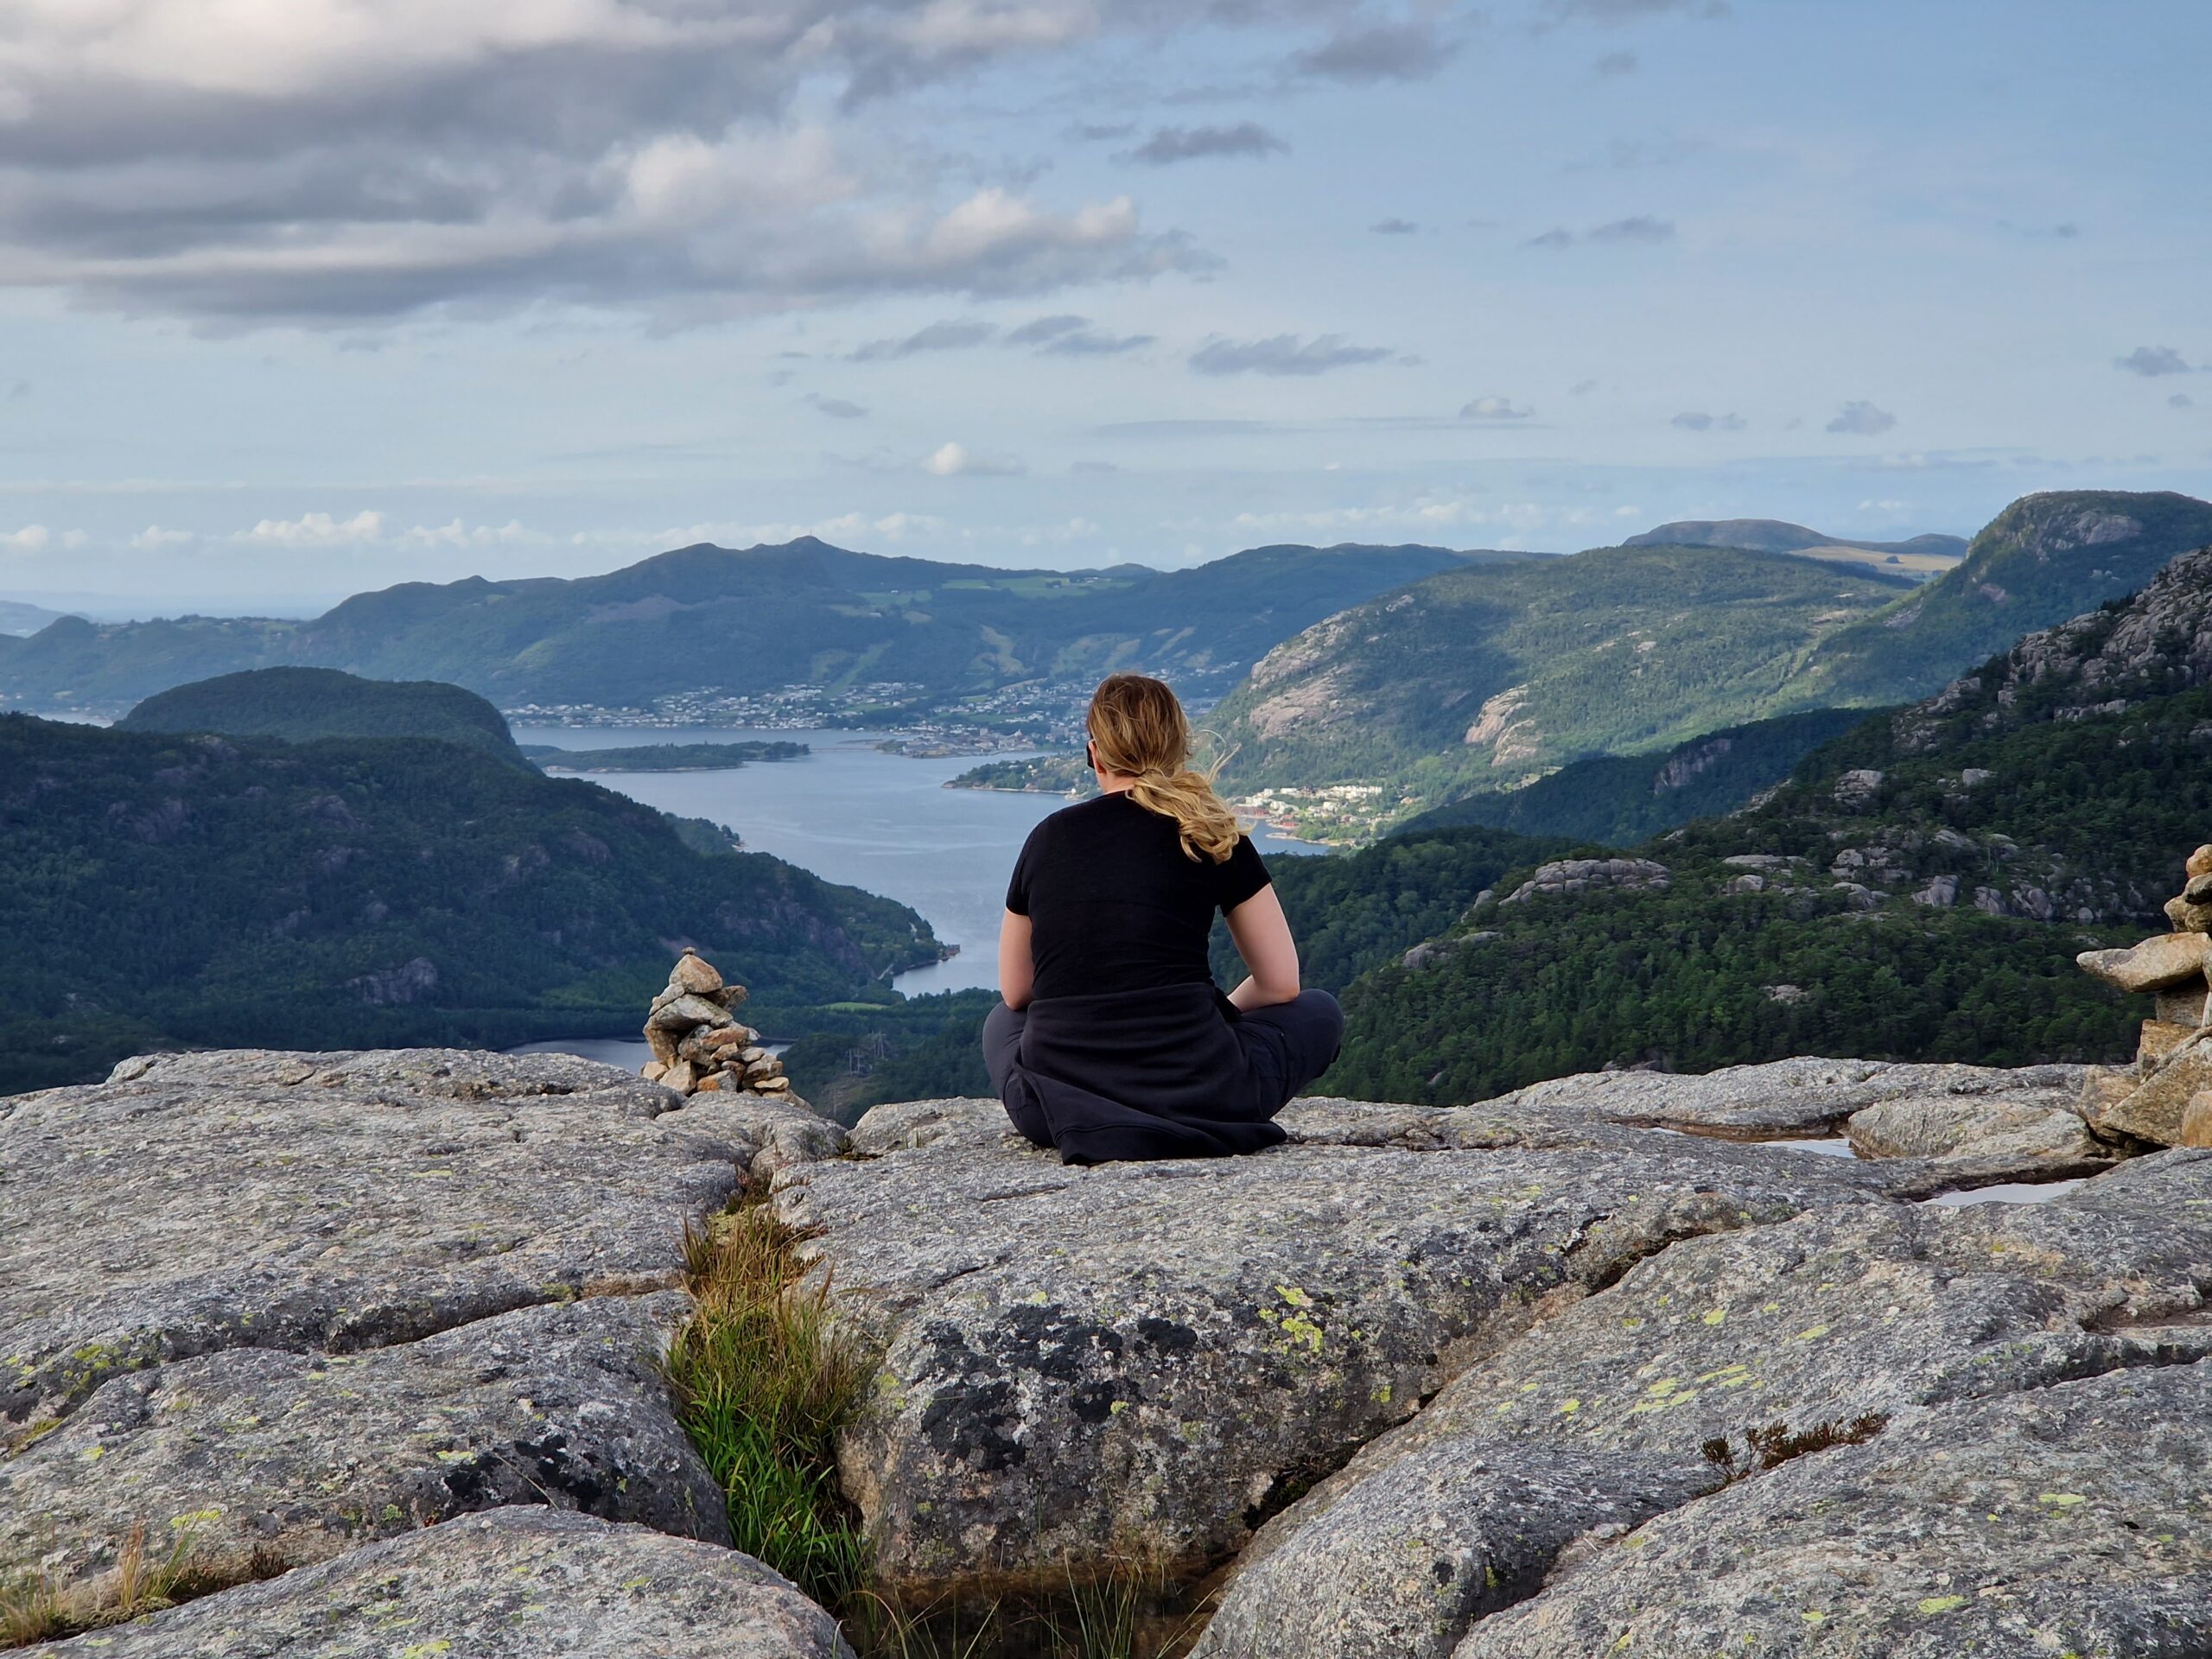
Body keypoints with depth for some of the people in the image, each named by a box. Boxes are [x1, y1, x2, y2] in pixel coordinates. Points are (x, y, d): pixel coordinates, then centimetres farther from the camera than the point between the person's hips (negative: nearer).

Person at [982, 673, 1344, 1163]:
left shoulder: (1048, 837, 9)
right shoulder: (1214, 837, 4)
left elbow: (1015, 991, 18)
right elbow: (1280, 984, 9)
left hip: (1055, 1101, 2)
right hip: (1195, 1095, -2)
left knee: (1002, 1020, 38)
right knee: (1320, 1012, 25)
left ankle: (1085, 1124, 13)